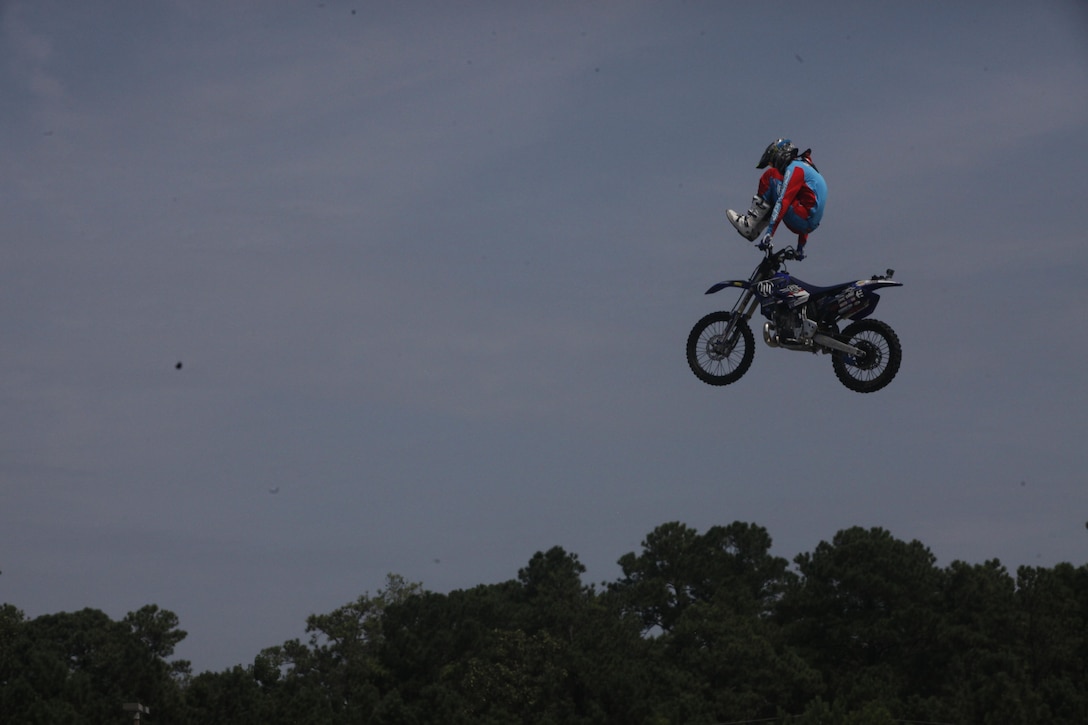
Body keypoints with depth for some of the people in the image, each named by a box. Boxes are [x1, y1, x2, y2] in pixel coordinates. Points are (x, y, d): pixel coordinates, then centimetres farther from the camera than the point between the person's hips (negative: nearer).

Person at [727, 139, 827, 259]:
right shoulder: (806, 168, 27)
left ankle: (749, 224, -7)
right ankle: (753, 231, 11)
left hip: (799, 218, -10)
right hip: (807, 225, 10)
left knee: (770, 176, -7)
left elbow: (784, 201, -17)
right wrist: (801, 247, 34)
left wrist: (770, 231, -22)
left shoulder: (794, 168, -5)